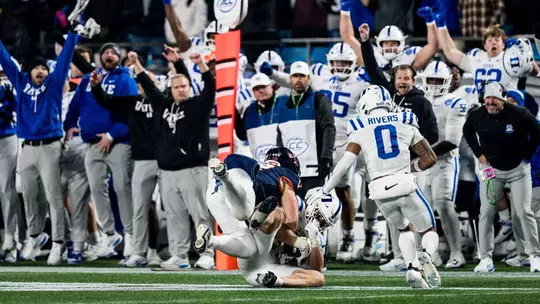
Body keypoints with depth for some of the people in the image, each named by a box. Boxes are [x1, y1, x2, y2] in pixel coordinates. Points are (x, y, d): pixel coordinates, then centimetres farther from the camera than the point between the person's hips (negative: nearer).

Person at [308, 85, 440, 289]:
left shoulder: (361, 129, 8)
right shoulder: (405, 123, 12)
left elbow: (345, 164, 2)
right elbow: (429, 158, 14)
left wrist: (324, 190, 9)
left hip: (381, 190, 1)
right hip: (405, 183, -1)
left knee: (404, 228, 27)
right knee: (429, 231, 15)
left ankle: (411, 270, 3)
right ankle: (427, 255, -20)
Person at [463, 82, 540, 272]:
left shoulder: (519, 114, -19)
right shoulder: (477, 116, -12)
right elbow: (468, 132, 11)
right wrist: (479, 154, 3)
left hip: (518, 169, -2)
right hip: (491, 169, 2)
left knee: (524, 212, -6)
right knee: (486, 212, -4)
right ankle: (486, 258, 0)